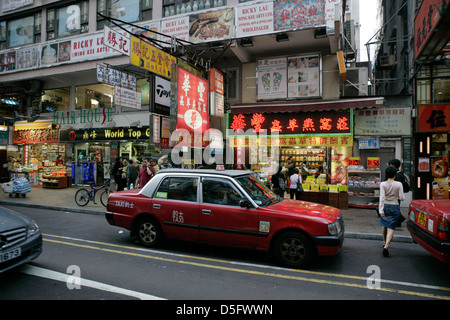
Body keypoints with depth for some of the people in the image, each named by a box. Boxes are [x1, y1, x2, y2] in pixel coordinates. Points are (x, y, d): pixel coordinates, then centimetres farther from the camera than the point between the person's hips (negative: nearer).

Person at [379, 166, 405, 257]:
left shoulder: (383, 184, -7)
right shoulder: (398, 184, -7)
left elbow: (382, 198, -12)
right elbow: (402, 198, -7)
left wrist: (381, 210, -12)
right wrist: (401, 195, 16)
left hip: (385, 206, 1)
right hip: (395, 207, -1)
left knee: (384, 225, 22)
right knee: (391, 227, -1)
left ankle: (384, 242, 40)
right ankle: (386, 246, -17)